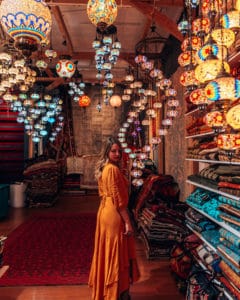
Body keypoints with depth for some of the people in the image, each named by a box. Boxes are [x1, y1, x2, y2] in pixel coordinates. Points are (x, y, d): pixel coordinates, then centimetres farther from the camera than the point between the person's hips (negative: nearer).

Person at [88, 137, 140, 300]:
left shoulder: (103, 168, 11)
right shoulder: (113, 169, -19)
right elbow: (118, 199, -21)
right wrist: (128, 222, -17)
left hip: (104, 212, 10)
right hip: (115, 214, -10)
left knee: (107, 252, 19)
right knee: (117, 254, 3)